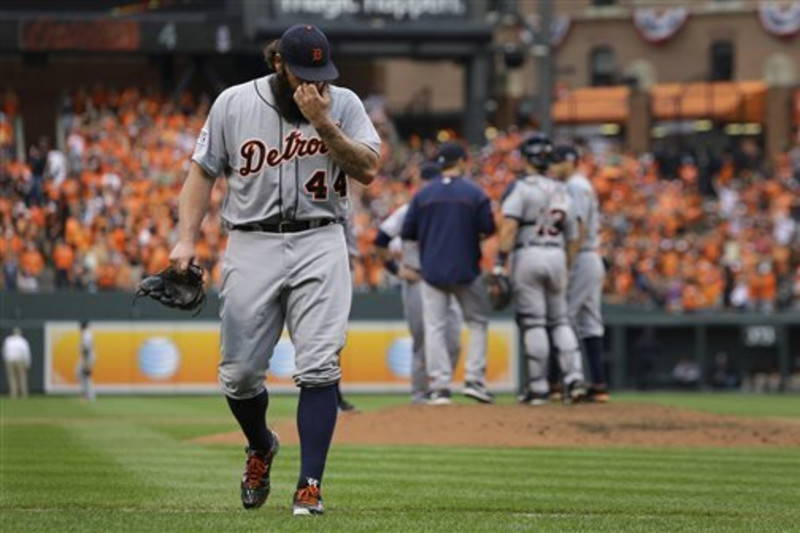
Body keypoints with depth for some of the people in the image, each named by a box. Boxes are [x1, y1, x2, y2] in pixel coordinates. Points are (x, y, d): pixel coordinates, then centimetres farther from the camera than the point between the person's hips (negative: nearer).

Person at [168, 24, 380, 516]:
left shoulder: (344, 104, 3)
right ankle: (261, 448, 32)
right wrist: (187, 238, 1)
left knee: (319, 368, -13)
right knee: (239, 372, 1)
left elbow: (368, 169, -7)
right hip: (252, 246, 1)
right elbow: (204, 171, 10)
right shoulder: (234, 104, 4)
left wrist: (322, 123, -17)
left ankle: (311, 485, -9)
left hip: (319, 244, -1)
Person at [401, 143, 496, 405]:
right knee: (477, 322, 14)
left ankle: (440, 387, -3)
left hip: (432, 272, 1)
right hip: (465, 271, -1)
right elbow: (489, 229, -7)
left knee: (434, 327, 4)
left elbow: (407, 233, 3)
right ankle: (474, 380, 3)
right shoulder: (474, 193, -4)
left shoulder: (422, 194, 1)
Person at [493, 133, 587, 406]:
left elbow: (509, 227, -16)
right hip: (556, 255, 5)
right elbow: (571, 237, 15)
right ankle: (574, 378, -1)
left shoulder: (522, 188, -4)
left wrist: (499, 264, -18)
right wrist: (566, 270, 22)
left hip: (528, 254, -5)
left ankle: (538, 388, -2)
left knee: (533, 323, -2)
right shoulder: (560, 191, 13)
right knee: (560, 320, 13)